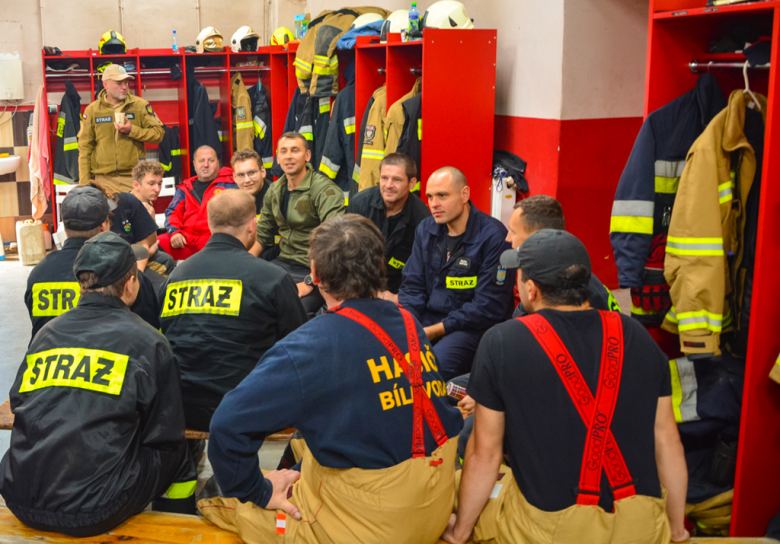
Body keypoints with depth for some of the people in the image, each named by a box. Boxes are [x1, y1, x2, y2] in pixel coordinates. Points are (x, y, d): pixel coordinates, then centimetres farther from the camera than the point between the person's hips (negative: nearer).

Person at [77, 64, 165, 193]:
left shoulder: (140, 105, 5)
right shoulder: (92, 110, 7)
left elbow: (159, 133, 3)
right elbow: (85, 148, 7)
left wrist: (132, 130, -11)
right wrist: (84, 182, 2)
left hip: (134, 179, 0)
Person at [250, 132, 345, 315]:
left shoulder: (325, 191, -14)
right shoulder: (274, 191, 11)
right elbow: (262, 234, 19)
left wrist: (309, 283, -26)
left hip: (313, 270, -7)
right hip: (284, 263, 7)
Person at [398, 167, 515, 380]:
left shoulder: (493, 236, -12)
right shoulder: (426, 229, 9)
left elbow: (488, 308, -14)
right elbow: (413, 286, 11)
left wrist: (432, 331, -16)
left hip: (471, 328, -6)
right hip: (426, 319, 6)